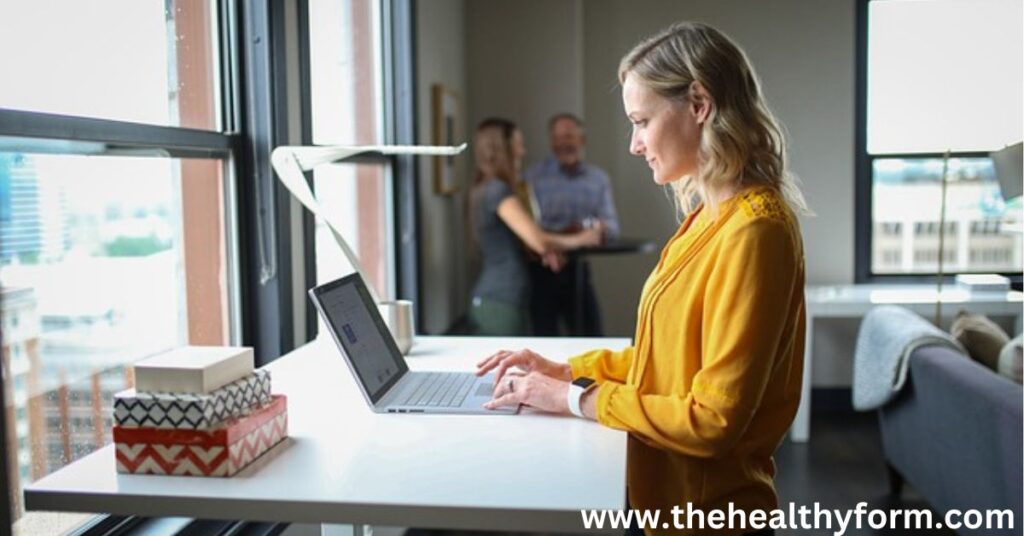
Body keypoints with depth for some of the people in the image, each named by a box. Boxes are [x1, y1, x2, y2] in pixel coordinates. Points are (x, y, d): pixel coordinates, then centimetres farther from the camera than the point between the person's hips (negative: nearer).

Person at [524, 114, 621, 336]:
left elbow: (612, 227, 3)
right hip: (542, 271, -3)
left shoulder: (599, 178, 7)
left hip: (578, 270, 4)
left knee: (591, 336, 10)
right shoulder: (533, 177, -5)